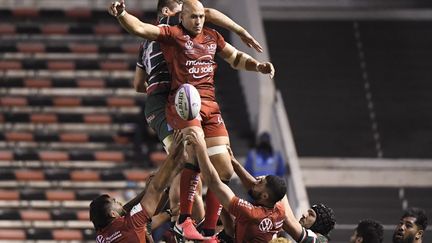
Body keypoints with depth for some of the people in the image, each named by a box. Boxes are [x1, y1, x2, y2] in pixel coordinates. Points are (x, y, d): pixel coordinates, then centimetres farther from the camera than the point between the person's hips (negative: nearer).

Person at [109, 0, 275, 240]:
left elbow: (235, 58, 34)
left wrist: (257, 66, 18)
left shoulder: (212, 37, 21)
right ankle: (183, 220, -26)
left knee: (224, 170, 1)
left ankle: (209, 231, 10)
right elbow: (139, 28, -8)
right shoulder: (172, 34, 4)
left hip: (210, 105, 7)